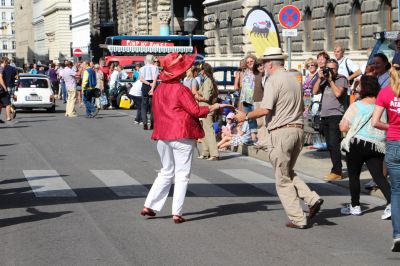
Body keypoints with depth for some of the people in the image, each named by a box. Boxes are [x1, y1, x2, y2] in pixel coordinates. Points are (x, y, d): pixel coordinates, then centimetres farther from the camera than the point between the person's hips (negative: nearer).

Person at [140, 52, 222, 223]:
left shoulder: (159, 90, 8)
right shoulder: (180, 89, -14)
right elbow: (195, 111, -12)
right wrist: (212, 108, 2)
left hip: (163, 136, 7)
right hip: (182, 136, -7)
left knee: (166, 172, 18)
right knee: (182, 174, 1)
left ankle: (149, 206, 13)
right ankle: (177, 213, -1)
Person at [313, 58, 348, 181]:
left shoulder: (341, 79, -2)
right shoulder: (324, 79, 17)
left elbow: (338, 93, -16)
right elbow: (315, 91, 8)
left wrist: (330, 80, -9)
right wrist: (319, 78, -1)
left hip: (336, 115, -7)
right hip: (324, 115, 7)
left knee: (333, 143, -13)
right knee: (329, 145, 10)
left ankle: (337, 172, -11)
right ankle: (336, 169, 16)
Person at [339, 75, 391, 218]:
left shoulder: (357, 106, -9)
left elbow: (343, 127, -9)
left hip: (357, 144, -4)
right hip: (377, 145, 4)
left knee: (354, 176, 11)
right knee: (378, 176, 3)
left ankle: (355, 206, 18)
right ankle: (391, 202, -15)